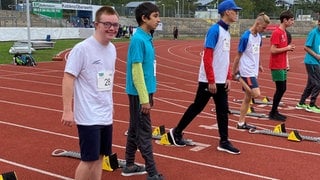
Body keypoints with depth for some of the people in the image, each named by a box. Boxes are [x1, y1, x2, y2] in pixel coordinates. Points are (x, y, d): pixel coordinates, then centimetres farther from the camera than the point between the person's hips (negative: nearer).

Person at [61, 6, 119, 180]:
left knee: (99, 157, 14)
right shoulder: (82, 48, -15)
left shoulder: (112, 48, 8)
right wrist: (67, 110, -18)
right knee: (89, 159, -1)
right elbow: (68, 78, -15)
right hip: (88, 116, -7)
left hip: (106, 115, 7)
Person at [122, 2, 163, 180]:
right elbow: (137, 71, -20)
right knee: (144, 132, -3)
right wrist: (144, 99, -20)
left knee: (135, 129, 16)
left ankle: (130, 165, 28)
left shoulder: (147, 38, 10)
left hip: (145, 91, 9)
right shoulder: (138, 39, -18)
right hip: (140, 93, -9)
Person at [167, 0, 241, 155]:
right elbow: (207, 57, -20)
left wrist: (228, 78, 11)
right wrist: (211, 81, -21)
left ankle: (224, 142, 15)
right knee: (197, 107, 2)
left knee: (223, 110, 9)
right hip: (209, 80, -8)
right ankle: (176, 132, 17)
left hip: (221, 81, 8)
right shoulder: (215, 30, -15)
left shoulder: (227, 32, 12)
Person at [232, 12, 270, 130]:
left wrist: (259, 65, 24)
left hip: (253, 71, 8)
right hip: (246, 71, -8)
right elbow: (238, 55, -10)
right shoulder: (246, 37, -15)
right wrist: (234, 71, -5)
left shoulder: (258, 36, 8)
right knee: (256, 94, -18)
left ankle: (241, 123, 18)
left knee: (247, 98, 10)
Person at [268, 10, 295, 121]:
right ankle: (273, 113, 6)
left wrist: (289, 48, 4)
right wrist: (287, 48, -14)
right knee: (280, 89, -5)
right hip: (277, 66, -9)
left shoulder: (284, 32, 13)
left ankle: (275, 111, 21)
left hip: (282, 66, 9)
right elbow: (273, 50, -21)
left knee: (282, 89, 12)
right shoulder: (277, 33, -16)